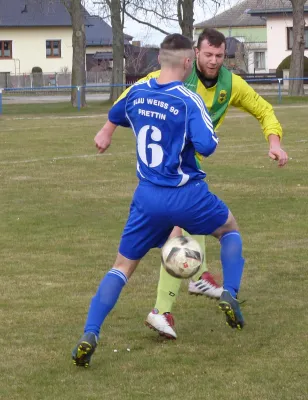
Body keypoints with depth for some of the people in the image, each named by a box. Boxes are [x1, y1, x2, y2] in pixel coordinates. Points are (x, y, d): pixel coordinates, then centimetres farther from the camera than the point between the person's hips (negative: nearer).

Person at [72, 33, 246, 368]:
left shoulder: (138, 92, 3)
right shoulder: (189, 100, -15)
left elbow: (116, 114, 26)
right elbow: (207, 146, -26)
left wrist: (106, 132, 50)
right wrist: (211, 133, -1)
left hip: (148, 198, 4)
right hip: (186, 197, -4)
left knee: (123, 266, 11)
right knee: (230, 228, 27)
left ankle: (90, 335, -6)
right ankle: (230, 295, 9)